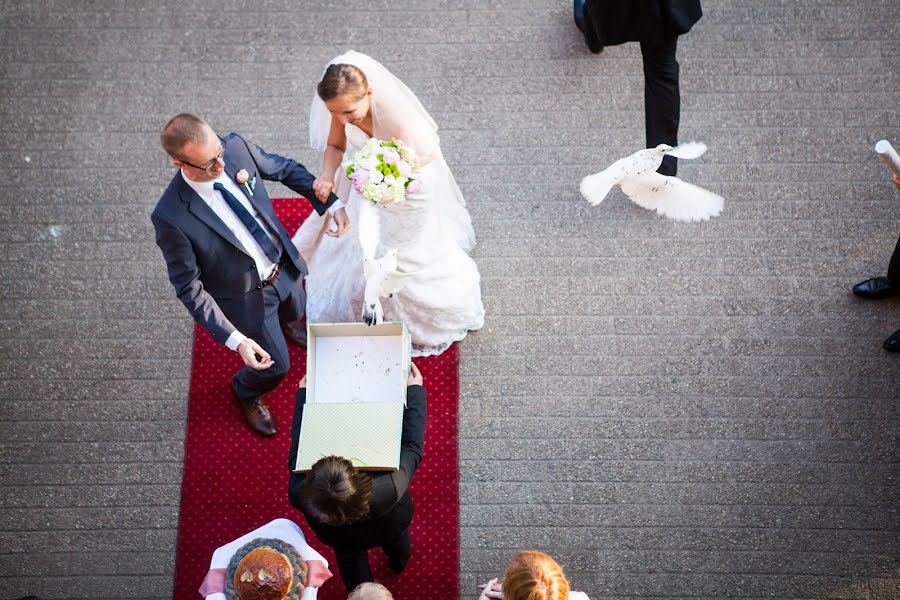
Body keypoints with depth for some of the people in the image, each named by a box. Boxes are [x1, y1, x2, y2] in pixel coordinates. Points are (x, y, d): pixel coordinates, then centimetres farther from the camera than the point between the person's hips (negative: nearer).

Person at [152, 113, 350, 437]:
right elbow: (188, 288, -26)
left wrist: (330, 203, -11)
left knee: (295, 314, 35)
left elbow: (285, 169, -4)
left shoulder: (236, 147, -24)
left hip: (283, 266, 5)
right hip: (246, 296, -5)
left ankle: (279, 323, 74)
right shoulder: (171, 217, -36)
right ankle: (246, 392, 53)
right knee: (276, 364, 16)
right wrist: (235, 340, -31)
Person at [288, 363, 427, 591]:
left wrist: (303, 394, -11)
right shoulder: (388, 491, -50)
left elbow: (297, 453, -21)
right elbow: (412, 446, -30)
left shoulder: (299, 493, -43)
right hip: (388, 529, 0)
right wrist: (415, 391, -19)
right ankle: (398, 562, 69)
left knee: (350, 557, 36)